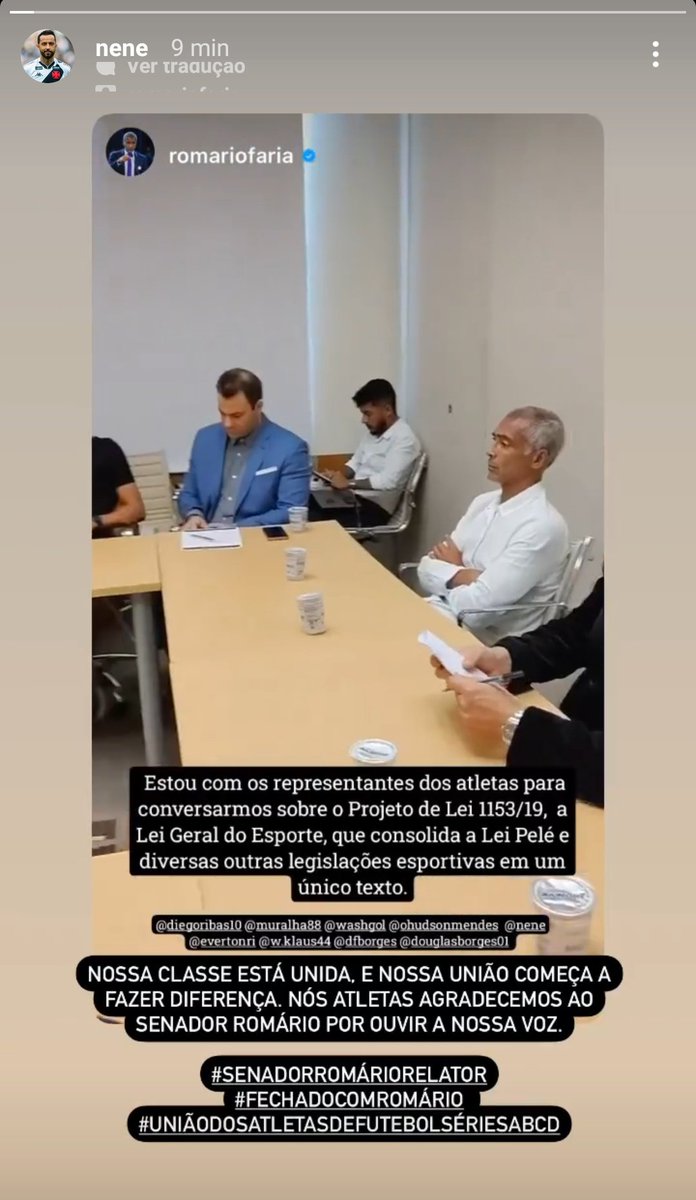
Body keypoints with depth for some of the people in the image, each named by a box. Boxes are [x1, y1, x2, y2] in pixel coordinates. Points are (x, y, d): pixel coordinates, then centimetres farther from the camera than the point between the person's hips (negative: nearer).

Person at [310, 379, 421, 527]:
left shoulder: (404, 439, -13)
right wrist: (338, 475, 1)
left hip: (374, 506, -8)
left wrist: (349, 483, -20)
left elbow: (388, 481, -24)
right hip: (353, 497, 8)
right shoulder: (372, 431, 14)